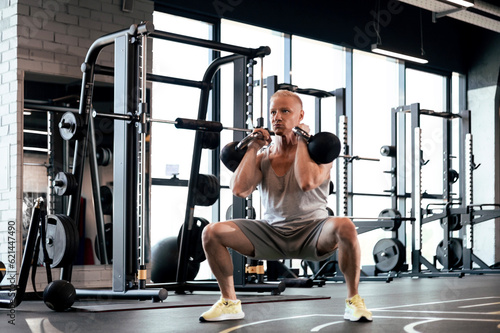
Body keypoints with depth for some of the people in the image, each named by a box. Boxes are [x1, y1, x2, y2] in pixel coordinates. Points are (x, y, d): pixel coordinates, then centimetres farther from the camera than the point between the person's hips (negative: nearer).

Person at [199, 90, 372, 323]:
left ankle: (353, 300, -15)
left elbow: (307, 183, -27)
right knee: (212, 232, -14)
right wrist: (253, 147, -4)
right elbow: (239, 190, -11)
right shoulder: (262, 156, 6)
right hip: (271, 233, 4)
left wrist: (301, 140, -14)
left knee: (345, 227, -36)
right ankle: (229, 303, 2)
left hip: (311, 233, -3)